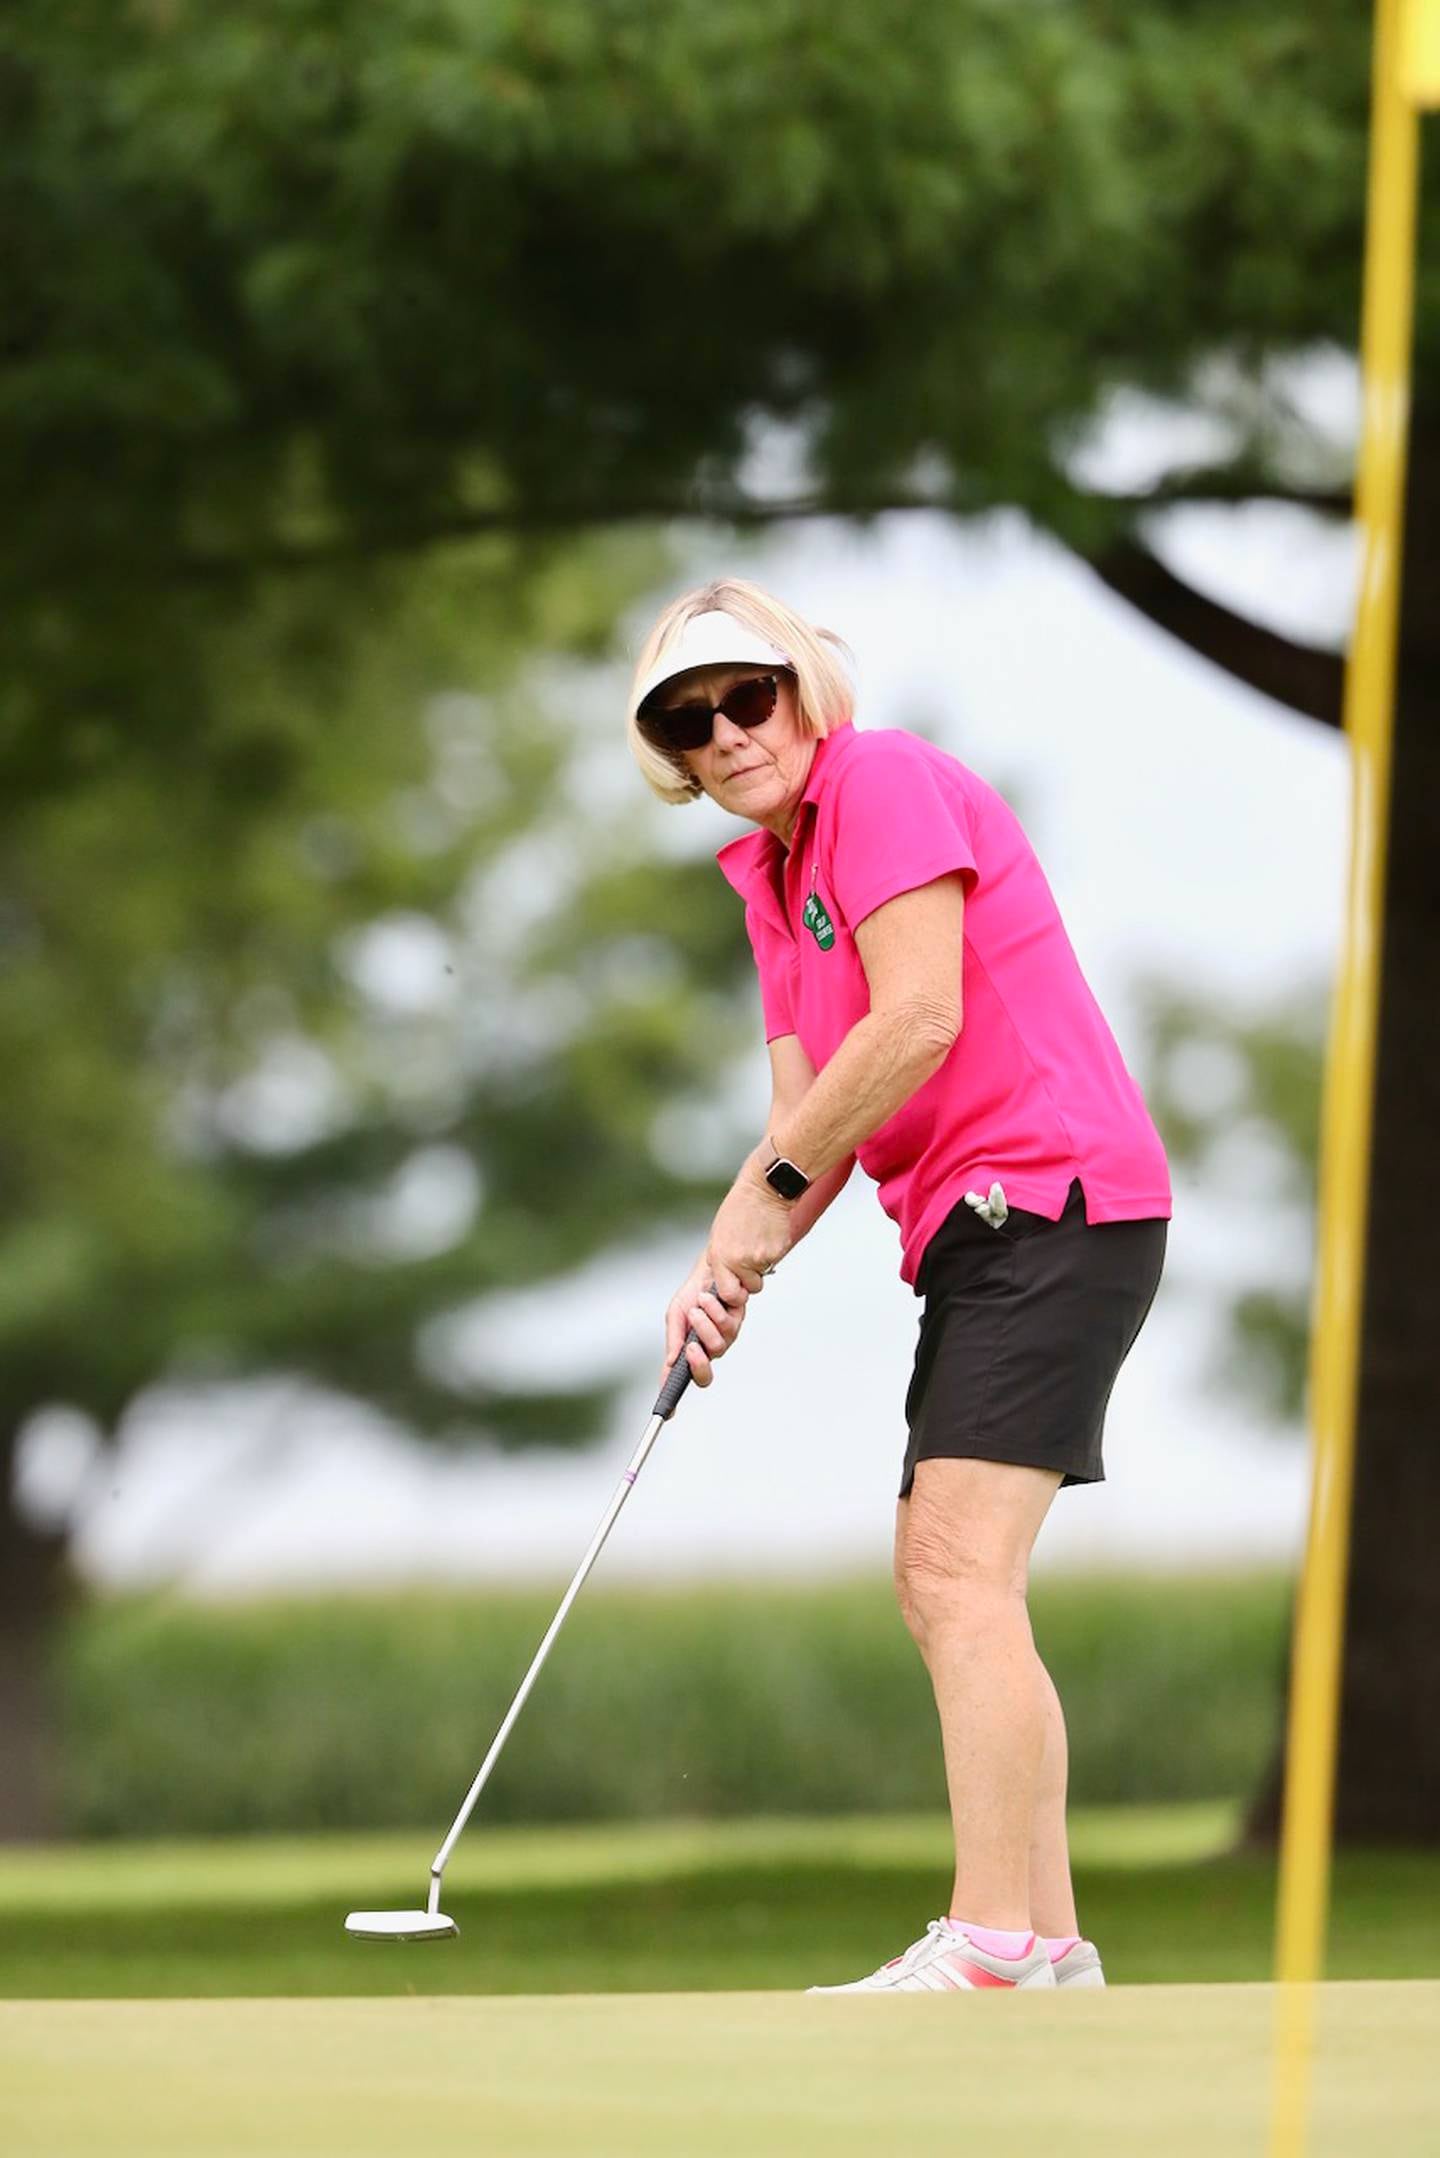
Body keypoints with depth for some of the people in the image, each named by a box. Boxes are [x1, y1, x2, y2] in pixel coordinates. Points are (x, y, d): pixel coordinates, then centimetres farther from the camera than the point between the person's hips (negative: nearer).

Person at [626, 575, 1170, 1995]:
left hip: (1051, 1196, -10)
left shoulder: (883, 780, -8)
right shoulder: (773, 875, 19)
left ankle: (991, 1945, -23)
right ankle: (1049, 1946, 12)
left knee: (960, 1566, -18)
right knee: (939, 1584, 11)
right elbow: (808, 1109, 15)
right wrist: (730, 1268, -3)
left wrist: (765, 1196, -9)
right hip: (977, 1230, 10)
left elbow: (919, 1022, -18)